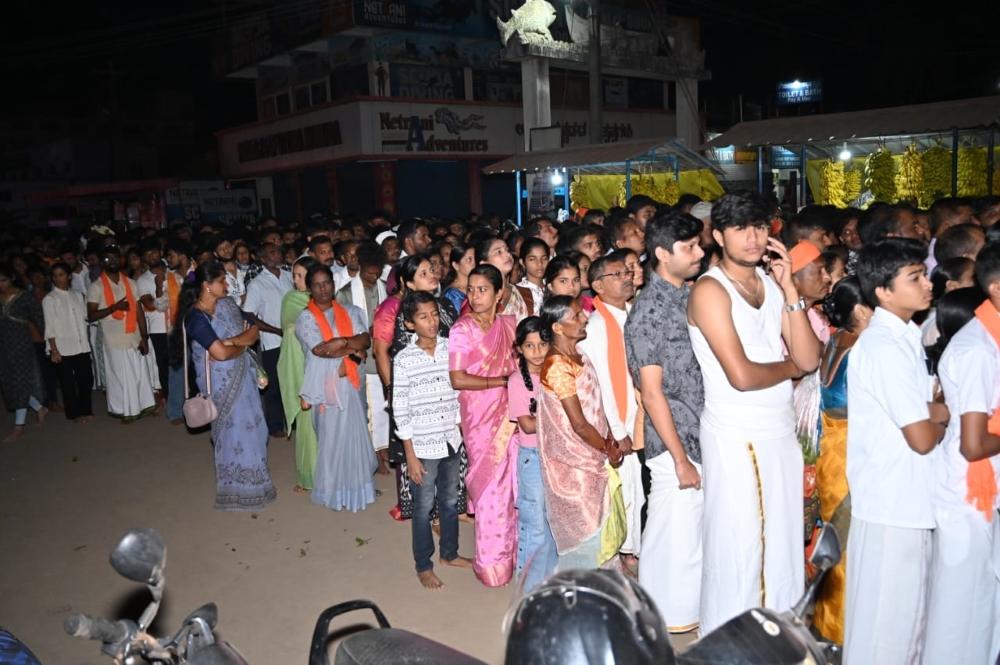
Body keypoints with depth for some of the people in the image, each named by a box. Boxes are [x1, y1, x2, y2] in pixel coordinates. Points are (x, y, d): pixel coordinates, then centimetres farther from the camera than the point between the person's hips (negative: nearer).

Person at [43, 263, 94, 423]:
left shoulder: (78, 295, 9)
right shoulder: (49, 299, -2)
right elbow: (50, 327, -5)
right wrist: (54, 350, -10)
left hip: (82, 346, 4)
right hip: (63, 348, -3)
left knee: (86, 379, 7)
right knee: (67, 383, 5)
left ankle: (85, 410, 23)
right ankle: (74, 413, 17)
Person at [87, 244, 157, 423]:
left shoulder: (131, 283, 7)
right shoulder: (96, 287, -4)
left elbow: (139, 312, 6)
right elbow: (91, 316, -9)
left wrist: (144, 337, 1)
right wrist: (114, 307, -23)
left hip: (134, 338, 3)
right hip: (114, 340, -3)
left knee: (141, 374, 7)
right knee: (120, 376, 4)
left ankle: (143, 405, 19)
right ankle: (123, 410, 17)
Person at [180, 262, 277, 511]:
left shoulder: (227, 304, 3)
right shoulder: (195, 317, -19)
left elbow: (253, 331, -2)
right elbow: (221, 353, -25)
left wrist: (230, 341, -19)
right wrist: (242, 344, -6)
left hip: (242, 376, 7)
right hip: (222, 382, -7)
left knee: (251, 426, 15)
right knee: (234, 430, 6)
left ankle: (252, 479, 33)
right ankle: (237, 489, 24)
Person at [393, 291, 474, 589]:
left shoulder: (450, 348, -2)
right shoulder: (404, 359, -13)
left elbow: (459, 393, 6)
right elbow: (400, 410, -10)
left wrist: (464, 432, 7)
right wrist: (410, 455, -10)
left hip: (452, 440, 4)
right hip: (423, 445, -4)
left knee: (450, 501, 19)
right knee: (423, 507, 10)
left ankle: (449, 553, 39)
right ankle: (423, 566, 27)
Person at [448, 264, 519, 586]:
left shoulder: (509, 324, 4)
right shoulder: (462, 330, -9)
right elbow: (458, 379, -16)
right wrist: (503, 380, -11)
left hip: (510, 413, 4)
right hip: (481, 417, -4)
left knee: (513, 483, 9)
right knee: (491, 486, 3)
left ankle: (511, 549, 29)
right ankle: (492, 561, 20)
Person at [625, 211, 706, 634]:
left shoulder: (692, 296, 8)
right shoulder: (648, 310, -14)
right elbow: (652, 392, -15)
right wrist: (680, 457, -14)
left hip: (705, 436, 7)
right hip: (674, 441, -7)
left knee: (698, 529, 17)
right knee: (675, 531, 5)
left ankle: (690, 607, 36)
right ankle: (666, 615, 26)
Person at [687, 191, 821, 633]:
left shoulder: (771, 283, 9)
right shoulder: (710, 290, -12)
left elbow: (810, 359, 0)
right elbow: (742, 375, -20)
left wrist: (789, 289, -7)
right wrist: (790, 367, -2)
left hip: (782, 431, 7)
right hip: (736, 437, -7)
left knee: (782, 539, 16)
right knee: (737, 545, 5)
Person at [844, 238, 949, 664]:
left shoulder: (902, 337, 9)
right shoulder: (884, 346, -21)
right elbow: (922, 438, -21)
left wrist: (936, 410, -7)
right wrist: (942, 420, -1)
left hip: (907, 499, 9)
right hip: (891, 502, -9)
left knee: (907, 609, 22)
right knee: (885, 616, 5)